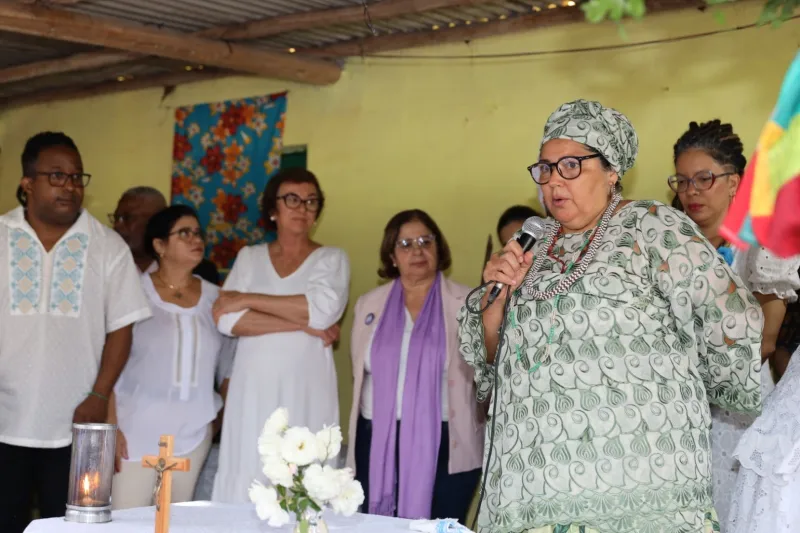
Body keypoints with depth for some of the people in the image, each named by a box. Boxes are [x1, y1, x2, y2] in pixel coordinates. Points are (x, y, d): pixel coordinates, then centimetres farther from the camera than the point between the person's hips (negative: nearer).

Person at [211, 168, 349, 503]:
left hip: (306, 394, -2)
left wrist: (248, 300, -7)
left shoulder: (332, 259, 7)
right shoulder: (249, 257, 12)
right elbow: (227, 320, -2)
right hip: (253, 392, 2)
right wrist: (304, 324, -10)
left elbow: (324, 309, -13)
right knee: (246, 485, -1)